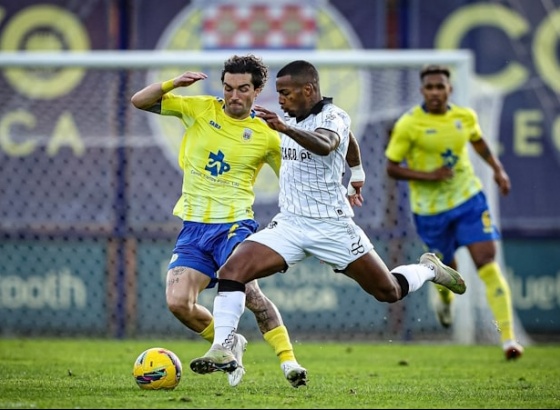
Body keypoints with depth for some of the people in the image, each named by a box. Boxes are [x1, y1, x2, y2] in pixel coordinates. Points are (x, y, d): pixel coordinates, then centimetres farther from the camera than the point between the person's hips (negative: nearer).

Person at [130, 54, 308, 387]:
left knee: (245, 288, -29)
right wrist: (174, 83, -13)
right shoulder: (200, 109, 5)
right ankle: (230, 343, 15)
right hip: (193, 227, 3)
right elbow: (140, 101, 4)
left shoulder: (266, 135, 2)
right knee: (178, 303, -12)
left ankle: (289, 361, -22)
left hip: (234, 224, -3)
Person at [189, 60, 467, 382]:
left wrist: (285, 128, -56)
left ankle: (429, 270, 38)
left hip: (331, 226, -5)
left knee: (389, 292, 6)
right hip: (289, 223, 6)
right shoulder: (293, 120, 8)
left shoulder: (334, 117, -14)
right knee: (232, 269, -18)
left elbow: (324, 145, -40)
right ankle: (222, 350, -22)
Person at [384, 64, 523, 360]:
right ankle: (445, 299, 53)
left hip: (469, 201, 2)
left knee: (487, 263, -12)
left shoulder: (465, 117, -2)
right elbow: (392, 168, -10)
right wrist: (429, 175, -24)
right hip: (430, 210, -2)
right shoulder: (408, 125, -14)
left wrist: (497, 169, 6)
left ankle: (508, 337, -13)